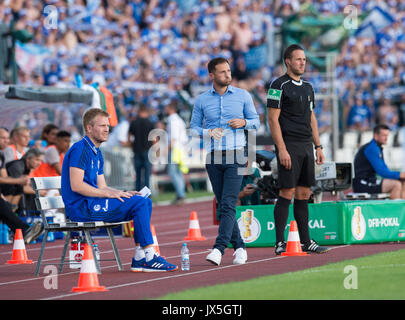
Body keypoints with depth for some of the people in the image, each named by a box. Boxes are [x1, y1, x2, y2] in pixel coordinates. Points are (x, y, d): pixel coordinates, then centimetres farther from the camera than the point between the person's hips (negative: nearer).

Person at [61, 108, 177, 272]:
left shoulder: (96, 153, 22)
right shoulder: (80, 149, -10)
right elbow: (76, 185, -19)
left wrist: (123, 193, 2)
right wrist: (109, 194, -18)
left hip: (93, 204, 10)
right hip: (81, 208, -10)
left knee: (145, 202, 3)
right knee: (139, 204, -17)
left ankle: (139, 258, -4)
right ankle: (149, 257, -15)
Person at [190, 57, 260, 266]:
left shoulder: (243, 96, 6)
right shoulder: (202, 100, 7)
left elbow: (256, 121, 12)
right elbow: (194, 128, 10)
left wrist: (244, 122, -10)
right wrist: (208, 133, -10)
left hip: (236, 155, -2)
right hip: (213, 157, 2)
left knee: (229, 204, -14)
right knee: (223, 206, 4)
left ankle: (219, 248, -22)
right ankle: (239, 247, 13)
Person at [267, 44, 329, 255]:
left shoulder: (308, 87, 17)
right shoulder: (279, 86, -6)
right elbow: (273, 119, -11)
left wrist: (318, 146, 14)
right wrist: (281, 149, -17)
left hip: (306, 146, 7)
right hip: (289, 145, -7)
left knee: (304, 194, 8)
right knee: (287, 193, -9)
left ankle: (305, 241, 11)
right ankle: (280, 243, -6)